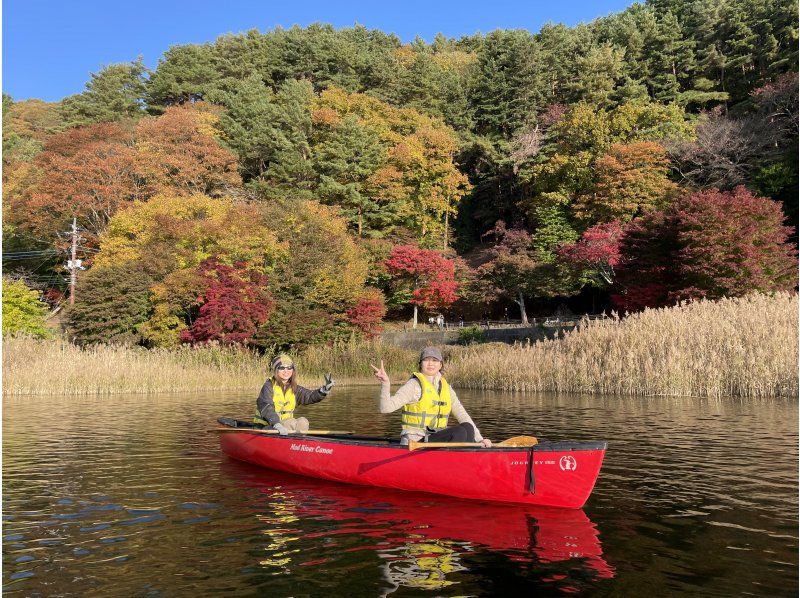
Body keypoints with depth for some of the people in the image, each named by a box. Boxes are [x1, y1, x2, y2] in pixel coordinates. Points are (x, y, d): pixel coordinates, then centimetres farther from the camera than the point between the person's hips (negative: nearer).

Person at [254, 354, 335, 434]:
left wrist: (324, 389, -26)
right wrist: (277, 425, -39)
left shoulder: (294, 389, 9)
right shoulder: (268, 386, -9)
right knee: (291, 422, -29)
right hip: (265, 427, -6)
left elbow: (310, 396, -5)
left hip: (285, 424, 6)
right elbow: (266, 408, -23)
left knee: (303, 421, -20)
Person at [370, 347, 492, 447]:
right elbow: (386, 408, -17)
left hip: (437, 440, 6)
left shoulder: (446, 388, 13)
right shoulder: (414, 385, -6)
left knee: (467, 427, -17)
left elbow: (462, 415, 12)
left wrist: (480, 439, 3)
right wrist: (385, 383, -32)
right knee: (460, 432, -25)